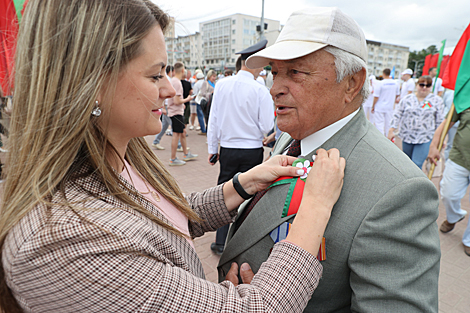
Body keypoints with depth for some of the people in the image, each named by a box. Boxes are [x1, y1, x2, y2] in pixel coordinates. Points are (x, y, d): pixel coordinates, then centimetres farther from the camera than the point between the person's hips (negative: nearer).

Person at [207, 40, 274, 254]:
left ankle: (220, 242, 23)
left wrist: (212, 148, 11)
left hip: (227, 150, 2)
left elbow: (213, 119, 3)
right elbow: (266, 126, -10)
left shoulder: (221, 85, -1)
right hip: (252, 151, -2)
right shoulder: (260, 90, -11)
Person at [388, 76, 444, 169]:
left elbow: (440, 121, 5)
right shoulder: (407, 98, 4)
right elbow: (397, 115, 3)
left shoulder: (437, 101, 2)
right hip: (407, 137, 2)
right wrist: (391, 131, -5)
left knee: (416, 164, -11)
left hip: (425, 139, -2)